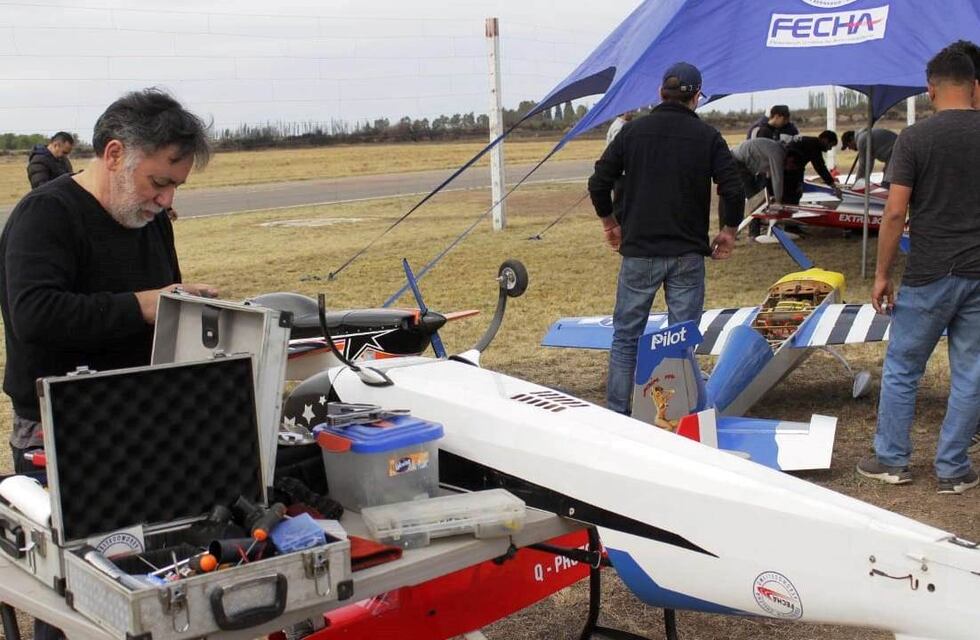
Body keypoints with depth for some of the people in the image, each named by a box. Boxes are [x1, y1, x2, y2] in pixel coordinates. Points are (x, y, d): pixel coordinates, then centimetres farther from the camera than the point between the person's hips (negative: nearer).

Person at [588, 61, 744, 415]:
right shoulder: (708, 136, -1)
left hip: (639, 252, 0)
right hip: (688, 254, 0)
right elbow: (734, 191, -7)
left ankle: (616, 413, 10)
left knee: (625, 336, 9)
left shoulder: (634, 130, 1)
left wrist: (610, 223, 15)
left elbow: (598, 183, 0)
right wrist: (729, 231, 9)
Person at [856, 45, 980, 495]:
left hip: (929, 276, -3)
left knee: (901, 370, 11)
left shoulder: (916, 138, -8)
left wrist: (882, 274, -3)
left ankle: (891, 460, 19)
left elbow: (895, 213, -11)